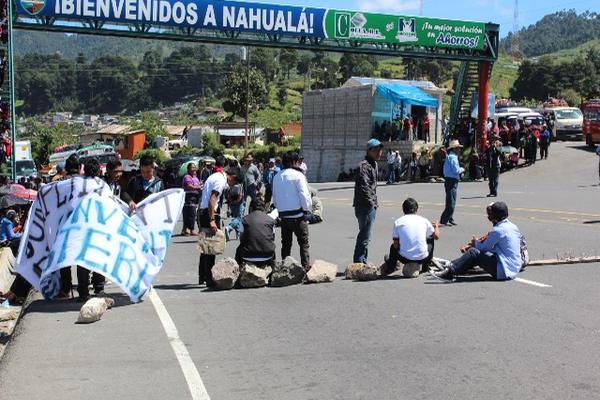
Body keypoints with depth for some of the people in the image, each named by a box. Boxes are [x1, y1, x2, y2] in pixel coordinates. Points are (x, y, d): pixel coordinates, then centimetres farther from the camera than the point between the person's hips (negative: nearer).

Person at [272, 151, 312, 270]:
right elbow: (304, 195, -12)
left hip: (283, 214, 6)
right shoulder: (298, 175, -10)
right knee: (304, 242, 3)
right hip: (297, 214, -6)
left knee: (285, 242, 13)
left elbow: (275, 197, 14)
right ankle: (305, 265, 1)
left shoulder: (277, 177, 9)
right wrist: (307, 208, 0)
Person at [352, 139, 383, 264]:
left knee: (365, 235, 17)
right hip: (365, 206, -10)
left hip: (371, 206, 10)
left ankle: (362, 262, 26)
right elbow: (363, 187, -23)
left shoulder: (373, 164, 17)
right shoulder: (364, 166, -15)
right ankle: (359, 263, -2)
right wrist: (371, 203, -18)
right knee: (364, 236, -7)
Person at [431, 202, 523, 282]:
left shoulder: (498, 230, -16)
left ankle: (449, 272, -14)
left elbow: (483, 248, -7)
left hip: (504, 270, -9)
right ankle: (452, 266, 7)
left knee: (474, 252, -14)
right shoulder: (512, 226, 12)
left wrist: (476, 242, 14)